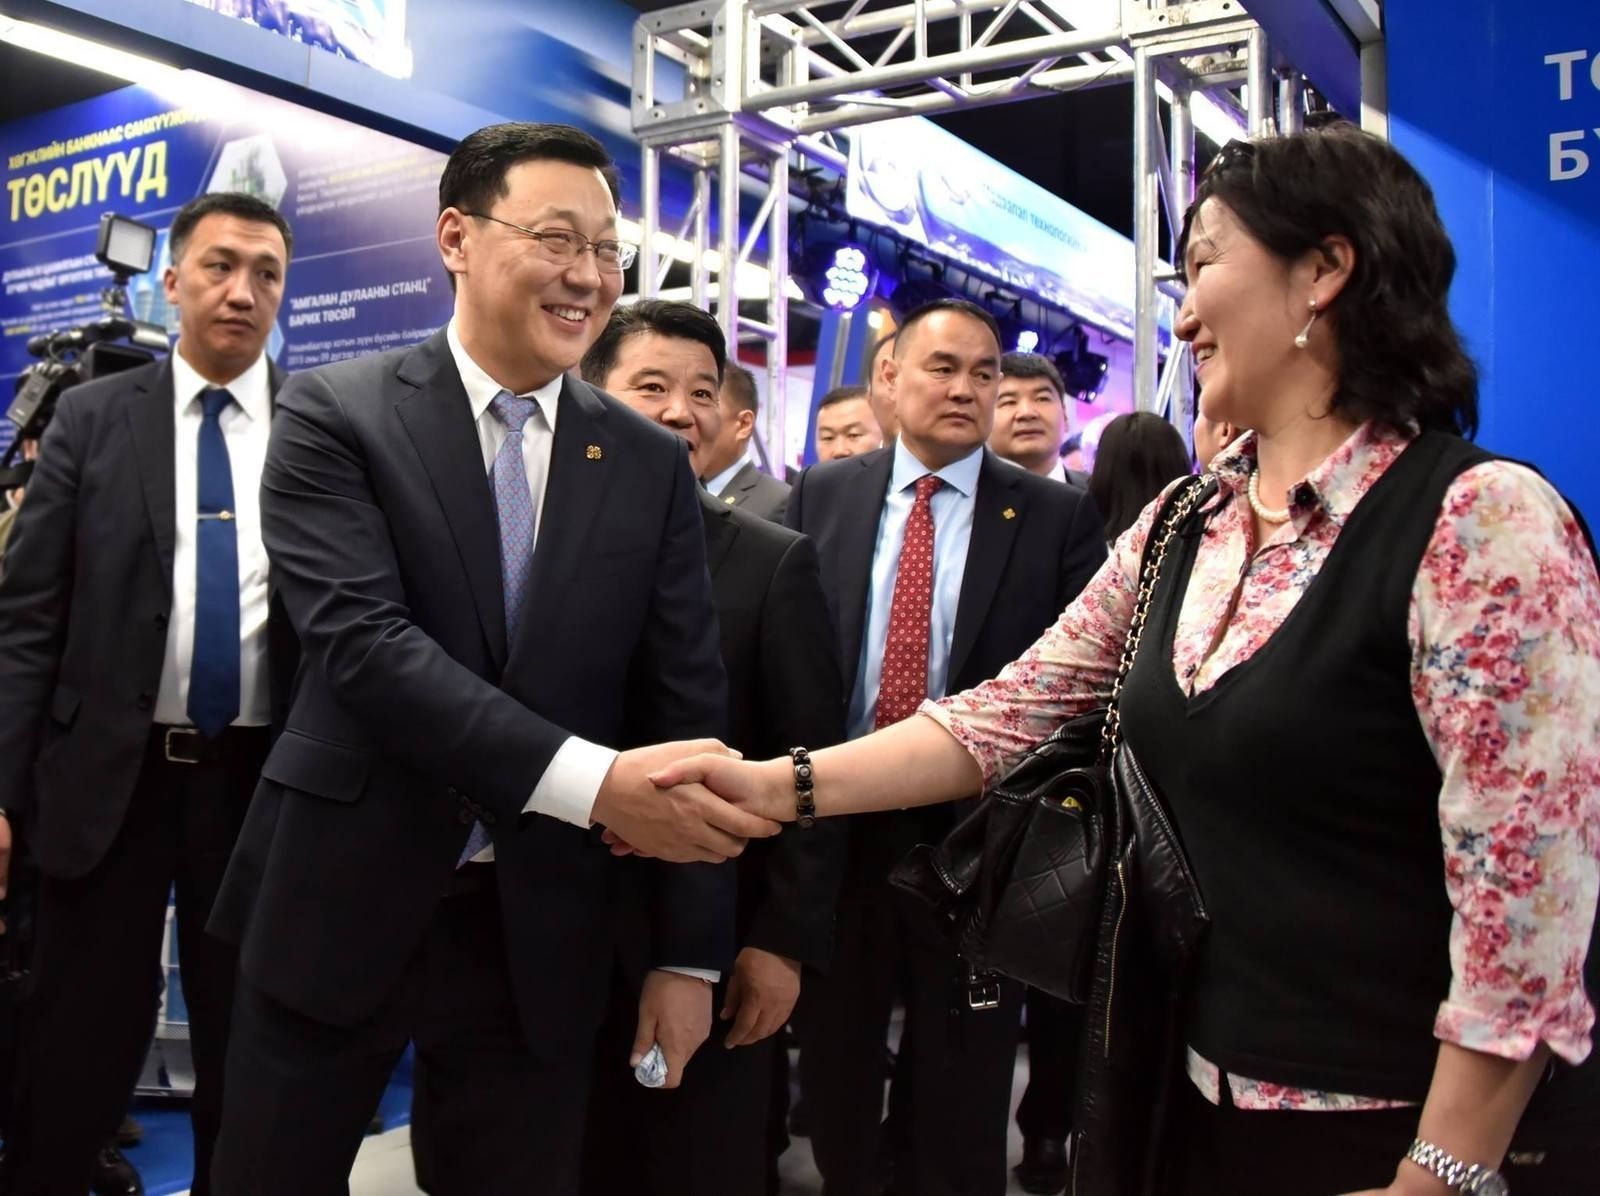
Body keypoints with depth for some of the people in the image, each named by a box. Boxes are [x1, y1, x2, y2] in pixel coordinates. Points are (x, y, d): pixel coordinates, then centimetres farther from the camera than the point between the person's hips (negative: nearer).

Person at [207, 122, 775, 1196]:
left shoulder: (652, 464, 3)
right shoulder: (336, 416, -5)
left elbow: (688, 706, 3)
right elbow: (363, 641, -19)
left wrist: (690, 952, 1)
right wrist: (592, 780, -29)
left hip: (539, 933, 2)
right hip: (340, 905, -2)